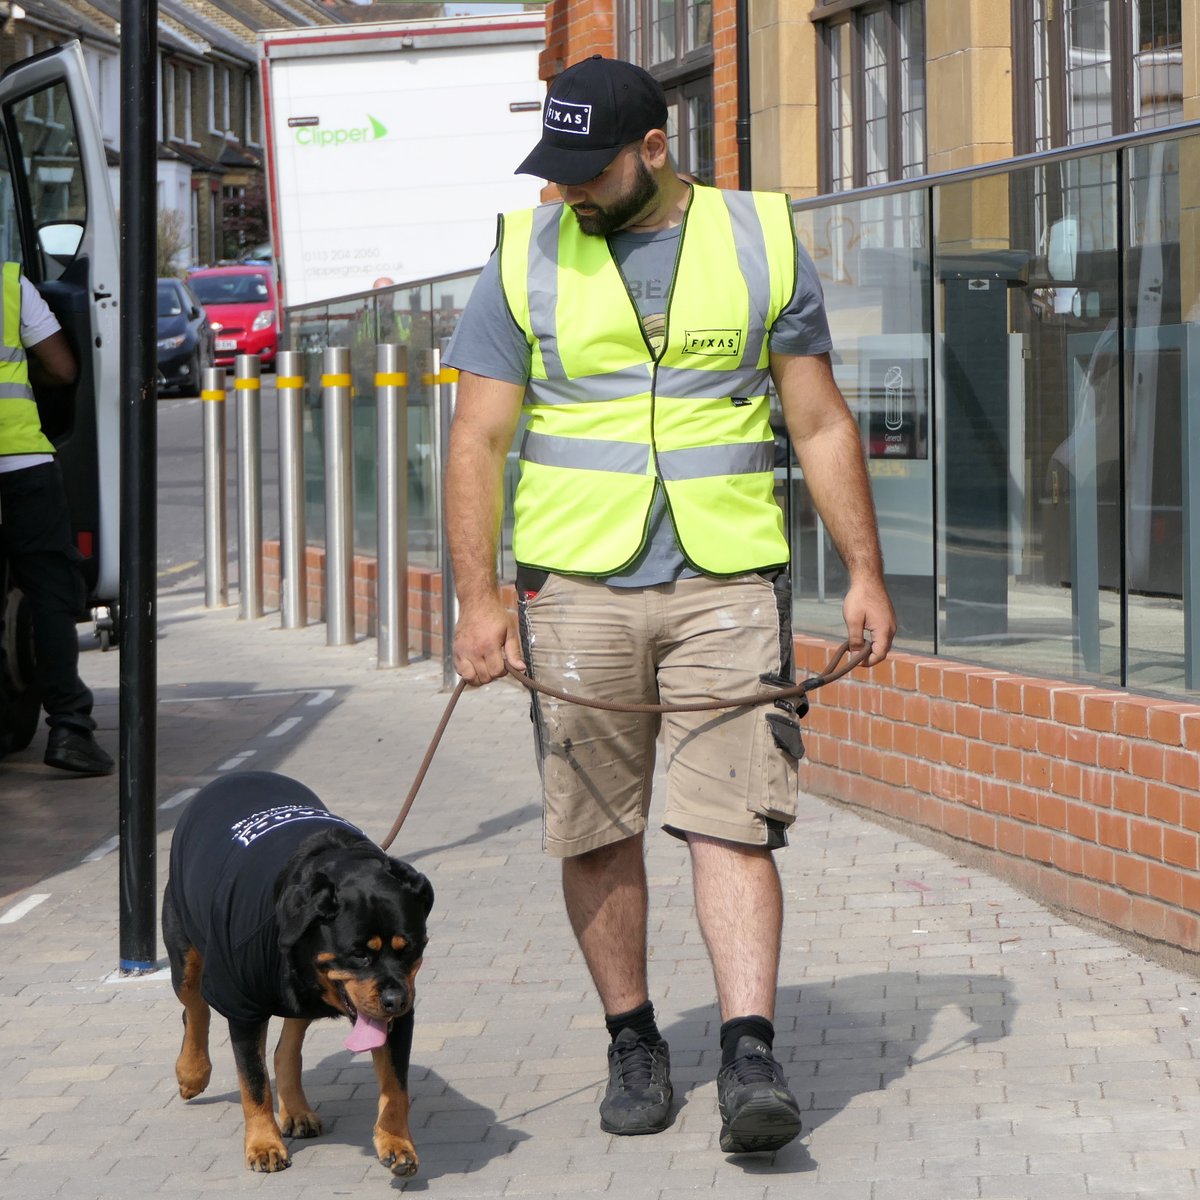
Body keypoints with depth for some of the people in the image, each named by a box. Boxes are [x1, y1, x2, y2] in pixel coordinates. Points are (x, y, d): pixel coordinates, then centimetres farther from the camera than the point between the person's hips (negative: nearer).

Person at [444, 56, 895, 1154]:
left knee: (732, 823, -9)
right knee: (598, 835, 4)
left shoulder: (762, 243, 5)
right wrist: (478, 598, -5)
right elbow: (478, 440, 3)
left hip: (727, 582, -1)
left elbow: (822, 424, 9)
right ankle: (634, 1042, 18)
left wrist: (866, 572, 5)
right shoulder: (526, 259, 4)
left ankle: (751, 1056, -13)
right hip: (577, 584, 1)